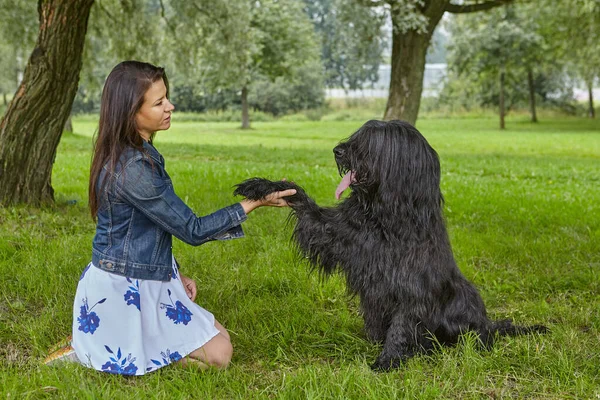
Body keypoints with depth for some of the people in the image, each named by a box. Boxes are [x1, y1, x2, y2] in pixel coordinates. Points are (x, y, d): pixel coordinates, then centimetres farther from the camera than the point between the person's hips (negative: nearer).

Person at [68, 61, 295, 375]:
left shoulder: (139, 154, 5)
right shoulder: (132, 168, -26)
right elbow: (193, 230, -21)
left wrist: (174, 274, 10)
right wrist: (254, 203, -17)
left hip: (149, 280, 9)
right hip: (124, 291, -9)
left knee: (219, 340, 15)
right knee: (217, 354, -4)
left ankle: (102, 345, 14)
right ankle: (100, 354, 1)